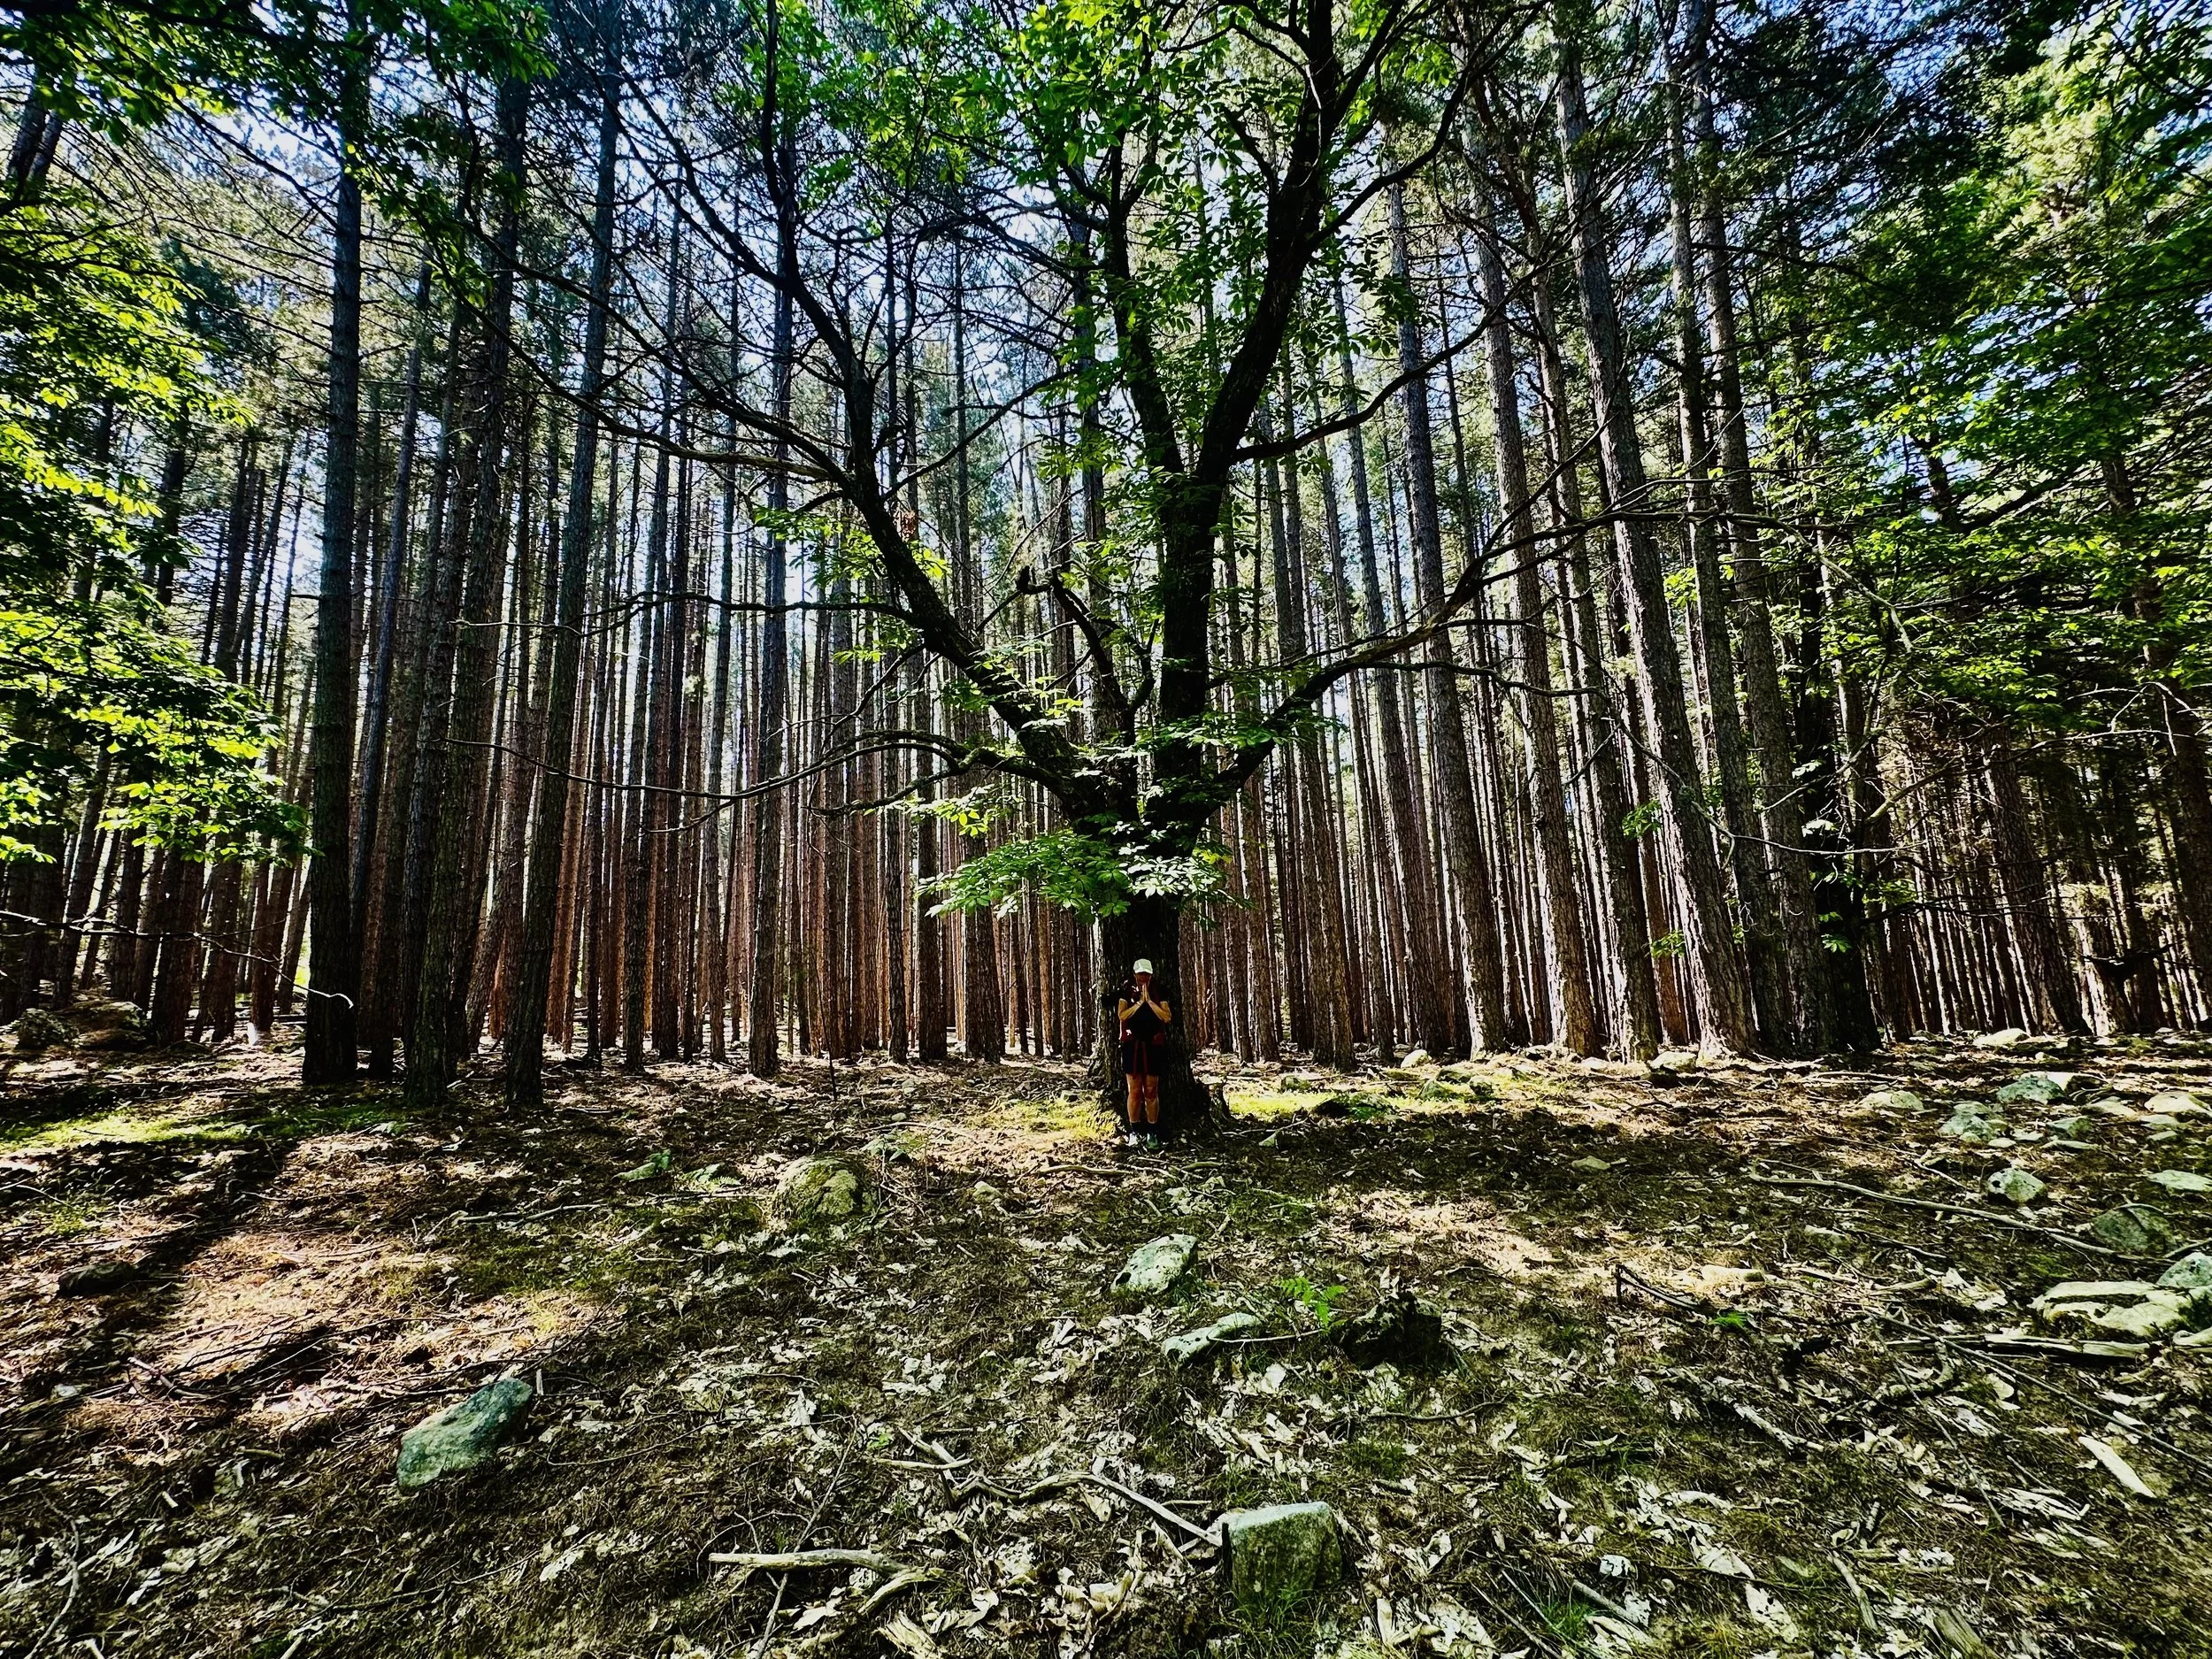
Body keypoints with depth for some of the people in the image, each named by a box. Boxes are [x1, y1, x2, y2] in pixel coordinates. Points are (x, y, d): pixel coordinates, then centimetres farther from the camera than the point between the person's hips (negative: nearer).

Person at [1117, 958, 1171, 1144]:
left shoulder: (1158, 995, 4)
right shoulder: (1127, 993, 3)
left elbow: (1167, 1017, -8)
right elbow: (1122, 1015, -11)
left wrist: (1149, 1001, -13)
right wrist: (1140, 1002, -16)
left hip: (1152, 1047, 1)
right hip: (1132, 1046, 0)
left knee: (1151, 1092, 4)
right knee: (1134, 1091, 2)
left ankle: (1152, 1132, 10)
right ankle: (1134, 1131, 12)